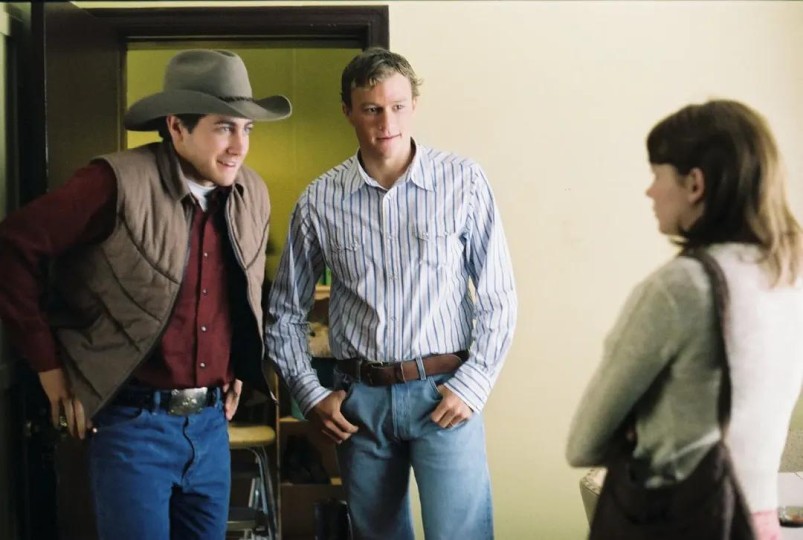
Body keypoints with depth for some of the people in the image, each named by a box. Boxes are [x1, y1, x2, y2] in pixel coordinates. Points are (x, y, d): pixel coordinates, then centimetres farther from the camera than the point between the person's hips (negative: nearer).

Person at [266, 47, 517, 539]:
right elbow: (286, 311, 9)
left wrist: (473, 386, -8)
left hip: (444, 391, -2)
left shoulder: (463, 181, -4)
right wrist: (310, 395, 3)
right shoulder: (320, 201, 1)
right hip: (360, 397, 2)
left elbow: (498, 297, -2)